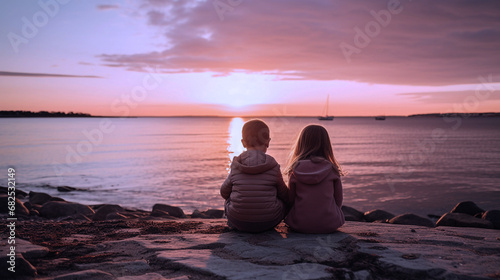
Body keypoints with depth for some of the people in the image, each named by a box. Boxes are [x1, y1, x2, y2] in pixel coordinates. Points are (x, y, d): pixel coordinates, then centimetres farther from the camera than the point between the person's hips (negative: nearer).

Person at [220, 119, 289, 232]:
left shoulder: (236, 167, -5)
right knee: (284, 201, 26)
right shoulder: (273, 167, -7)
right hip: (269, 222, -1)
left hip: (238, 223, 1)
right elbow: (284, 195, 4)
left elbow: (224, 192, 8)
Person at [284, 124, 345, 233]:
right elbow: (338, 201, 3)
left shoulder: (294, 170, -7)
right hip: (329, 225, 0)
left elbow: (290, 200, 2)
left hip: (299, 225, 0)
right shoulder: (332, 169, -6)